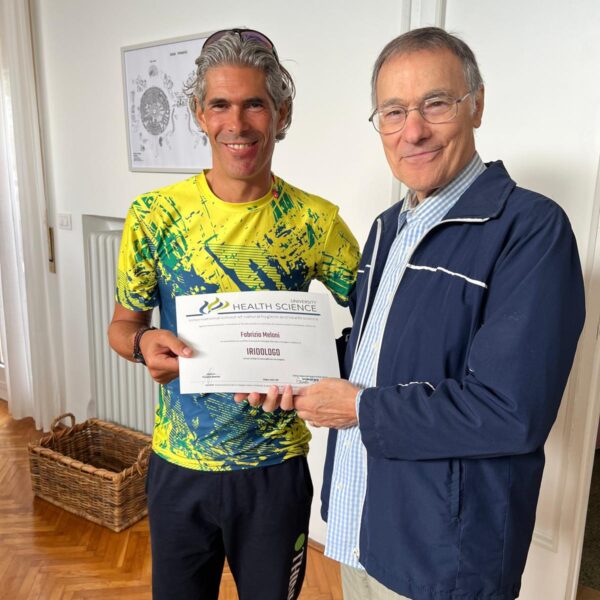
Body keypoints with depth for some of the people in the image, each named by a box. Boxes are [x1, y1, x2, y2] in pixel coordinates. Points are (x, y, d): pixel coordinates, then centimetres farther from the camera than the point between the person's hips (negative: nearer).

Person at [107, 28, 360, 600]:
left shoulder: (316, 221, -10)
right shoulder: (153, 215, -9)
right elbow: (122, 324, 1)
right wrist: (143, 344, -21)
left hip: (276, 467, 0)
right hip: (177, 466, 1)